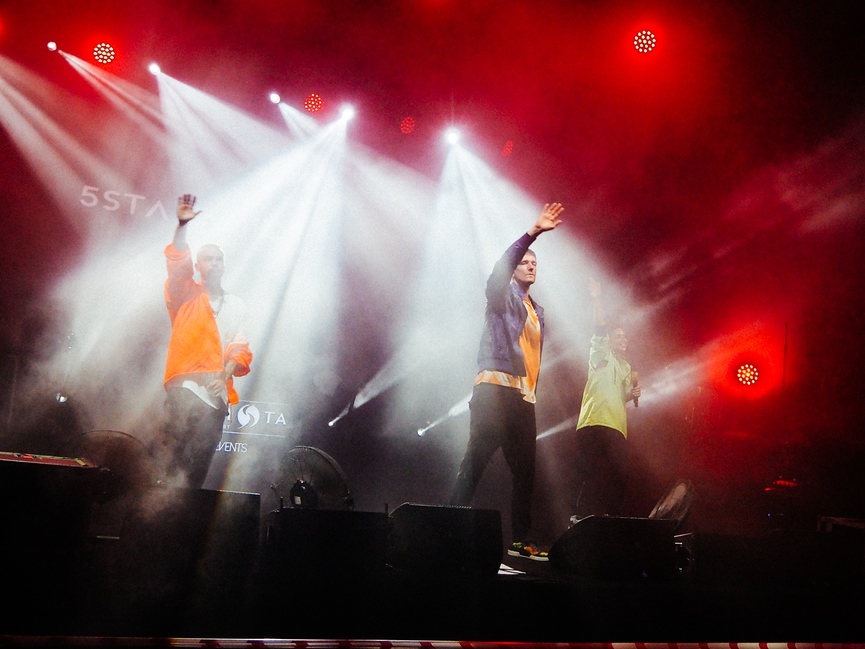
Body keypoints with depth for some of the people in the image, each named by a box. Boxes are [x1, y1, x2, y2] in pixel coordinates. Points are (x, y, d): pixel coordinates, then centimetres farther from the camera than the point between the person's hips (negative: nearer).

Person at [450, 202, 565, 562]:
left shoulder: (538, 311, 26)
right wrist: (533, 232, -21)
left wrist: (535, 391, 13)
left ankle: (520, 540, 11)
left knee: (525, 470, 5)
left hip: (524, 396, 7)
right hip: (495, 387, -7)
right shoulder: (502, 295, 8)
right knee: (476, 461, -15)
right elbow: (501, 267, -13)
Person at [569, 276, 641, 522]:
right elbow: (600, 327, -6)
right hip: (594, 423, -7)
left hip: (617, 427, 7)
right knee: (590, 474, -14)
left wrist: (633, 393, 11)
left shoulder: (625, 367, 29)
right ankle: (580, 518, -12)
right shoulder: (601, 355, 9)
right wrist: (596, 298, -19)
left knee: (620, 475, -1)